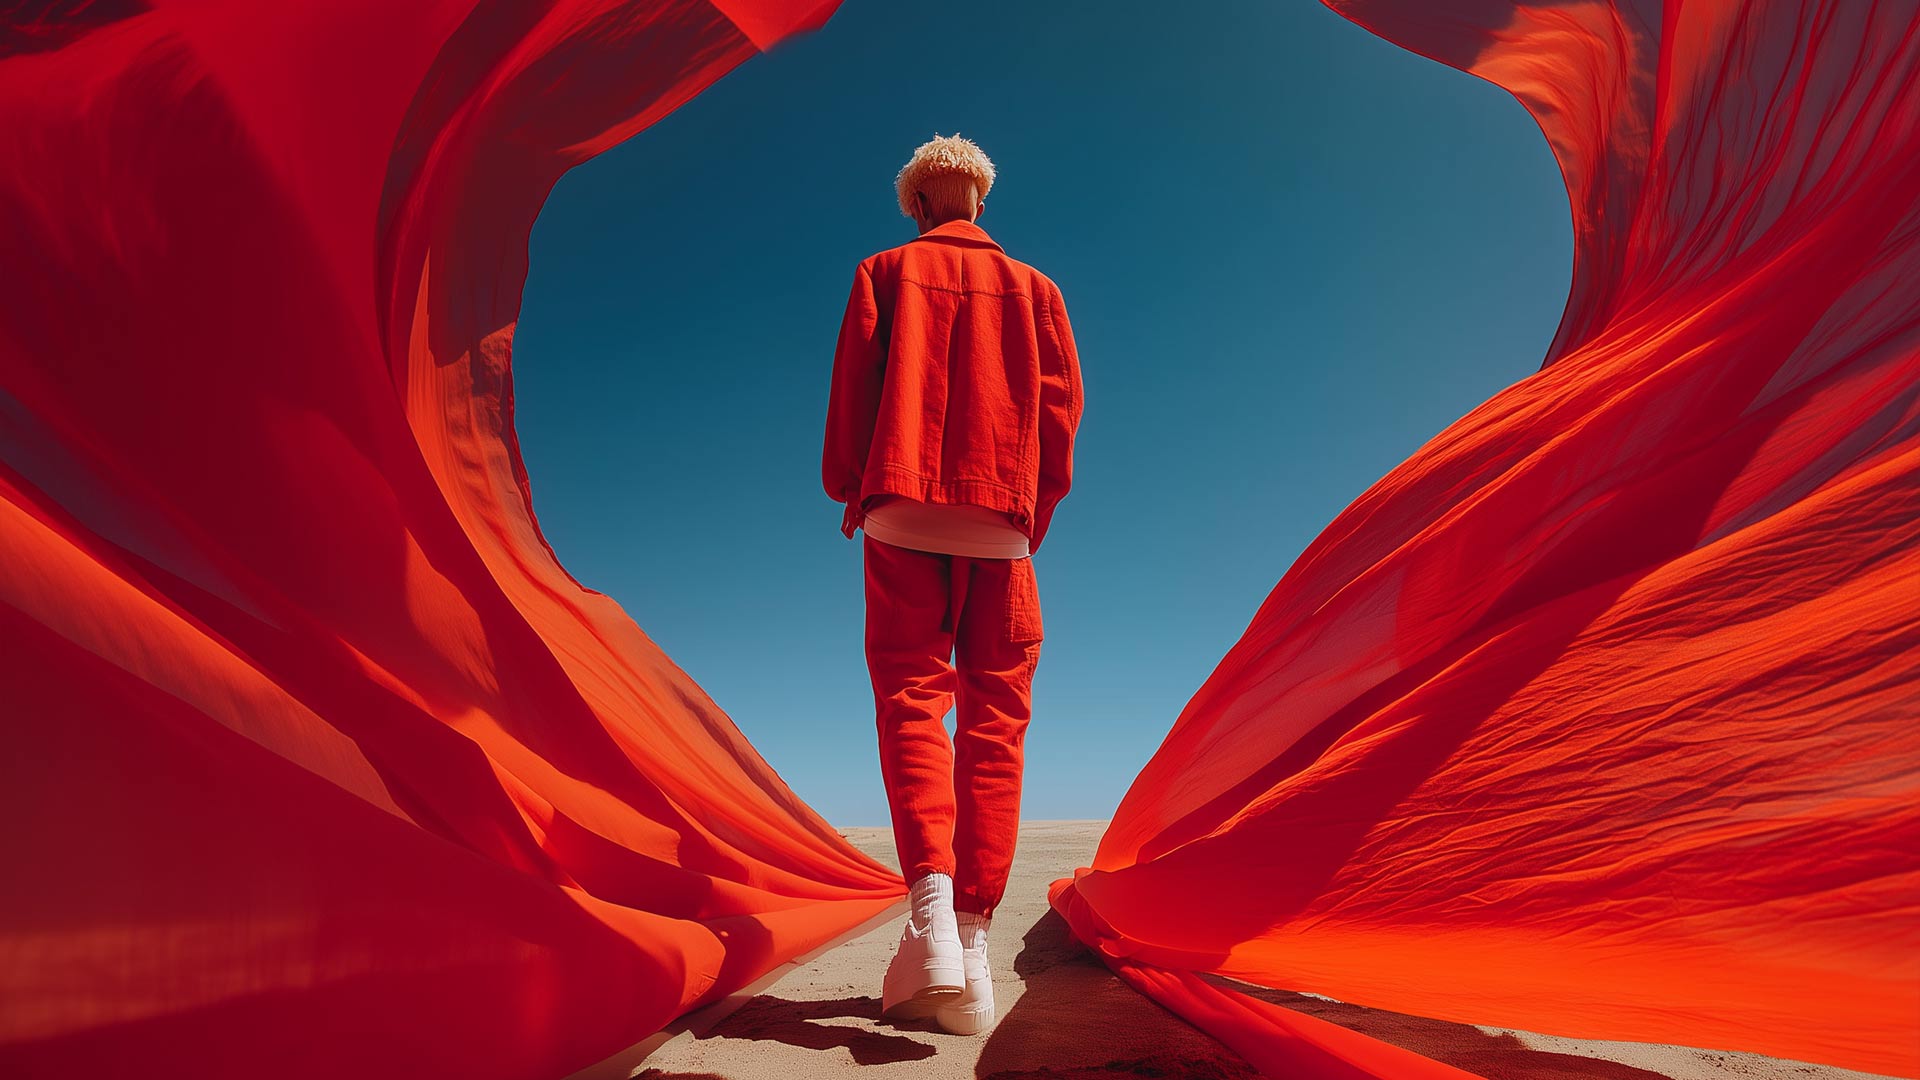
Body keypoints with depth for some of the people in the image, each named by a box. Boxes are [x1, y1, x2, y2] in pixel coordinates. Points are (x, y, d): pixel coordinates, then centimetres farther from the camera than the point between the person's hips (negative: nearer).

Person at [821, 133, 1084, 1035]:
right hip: (1002, 521, 2)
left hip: (905, 510, -1)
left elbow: (851, 387, 4)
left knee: (910, 700, -2)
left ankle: (929, 900, -22)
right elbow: (1062, 400, 8)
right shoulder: (1032, 287, 17)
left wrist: (849, 489, 15)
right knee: (994, 717, 0)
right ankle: (972, 937, -5)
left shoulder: (886, 272, 13)